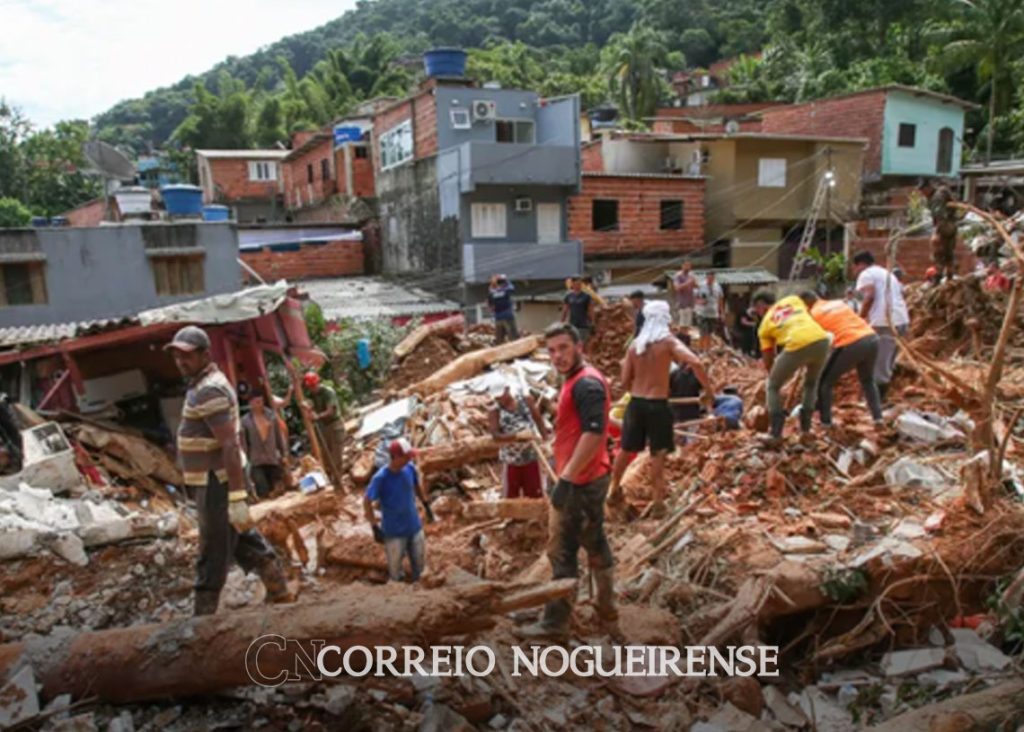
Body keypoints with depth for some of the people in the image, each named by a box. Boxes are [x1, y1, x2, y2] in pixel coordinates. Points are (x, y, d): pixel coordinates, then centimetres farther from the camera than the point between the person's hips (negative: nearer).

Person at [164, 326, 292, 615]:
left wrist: (237, 498, -28)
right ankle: (280, 594, 31)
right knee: (247, 544, 19)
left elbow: (230, 445, -26)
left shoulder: (208, 391, -20)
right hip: (217, 483, 10)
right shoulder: (206, 384, 13)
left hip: (217, 485, -10)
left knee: (212, 557, 2)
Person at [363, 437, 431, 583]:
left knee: (419, 561, 19)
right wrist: (375, 528, -16)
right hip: (393, 531, -4)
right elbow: (367, 502, -16)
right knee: (396, 566, 13)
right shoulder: (380, 478, -25)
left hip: (415, 526, 5)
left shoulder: (410, 468, -11)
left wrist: (426, 507, 14)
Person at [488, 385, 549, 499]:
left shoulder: (527, 400, -2)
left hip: (531, 456, 2)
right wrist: (515, 436, -37)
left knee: (536, 494, 11)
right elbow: (495, 435, -23)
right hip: (510, 459, -2)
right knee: (510, 495, 6)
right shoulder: (494, 412, -12)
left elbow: (538, 420, 9)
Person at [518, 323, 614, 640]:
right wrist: (566, 475, 22)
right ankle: (606, 607, 32)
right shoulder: (576, 382, 14)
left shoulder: (586, 383, -19)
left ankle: (555, 623, 8)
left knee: (562, 552, -2)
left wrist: (566, 478, -28)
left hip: (579, 482, -10)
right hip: (587, 479, 10)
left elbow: (594, 433, -29)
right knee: (595, 544, 19)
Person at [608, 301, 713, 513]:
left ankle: (614, 490, 33)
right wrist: (709, 389, -14)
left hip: (636, 404, 4)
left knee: (626, 449, 18)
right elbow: (695, 363, -23)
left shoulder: (635, 345, 5)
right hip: (658, 405, -4)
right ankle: (658, 502, 11)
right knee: (658, 454, 6)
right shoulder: (669, 342, -7)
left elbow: (625, 382, 5)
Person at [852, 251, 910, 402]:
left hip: (884, 322, -9)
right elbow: (900, 296, 25)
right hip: (901, 320, 9)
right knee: (887, 364, 16)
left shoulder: (866, 274, 3)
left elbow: (869, 297, -13)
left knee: (879, 365, -4)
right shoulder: (888, 274, 29)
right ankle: (880, 398, 21)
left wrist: (860, 319, -6)